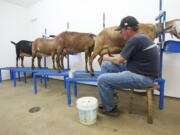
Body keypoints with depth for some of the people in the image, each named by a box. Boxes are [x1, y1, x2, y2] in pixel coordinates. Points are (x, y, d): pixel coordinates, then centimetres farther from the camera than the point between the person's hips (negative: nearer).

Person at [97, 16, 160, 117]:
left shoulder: (135, 40, -19)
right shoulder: (140, 37, 11)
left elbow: (118, 60, -12)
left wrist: (107, 58, 7)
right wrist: (111, 58, 6)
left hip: (142, 77, -10)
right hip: (139, 70, 10)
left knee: (102, 79, -15)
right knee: (106, 65, 5)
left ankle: (110, 108, 10)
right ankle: (109, 98, 16)